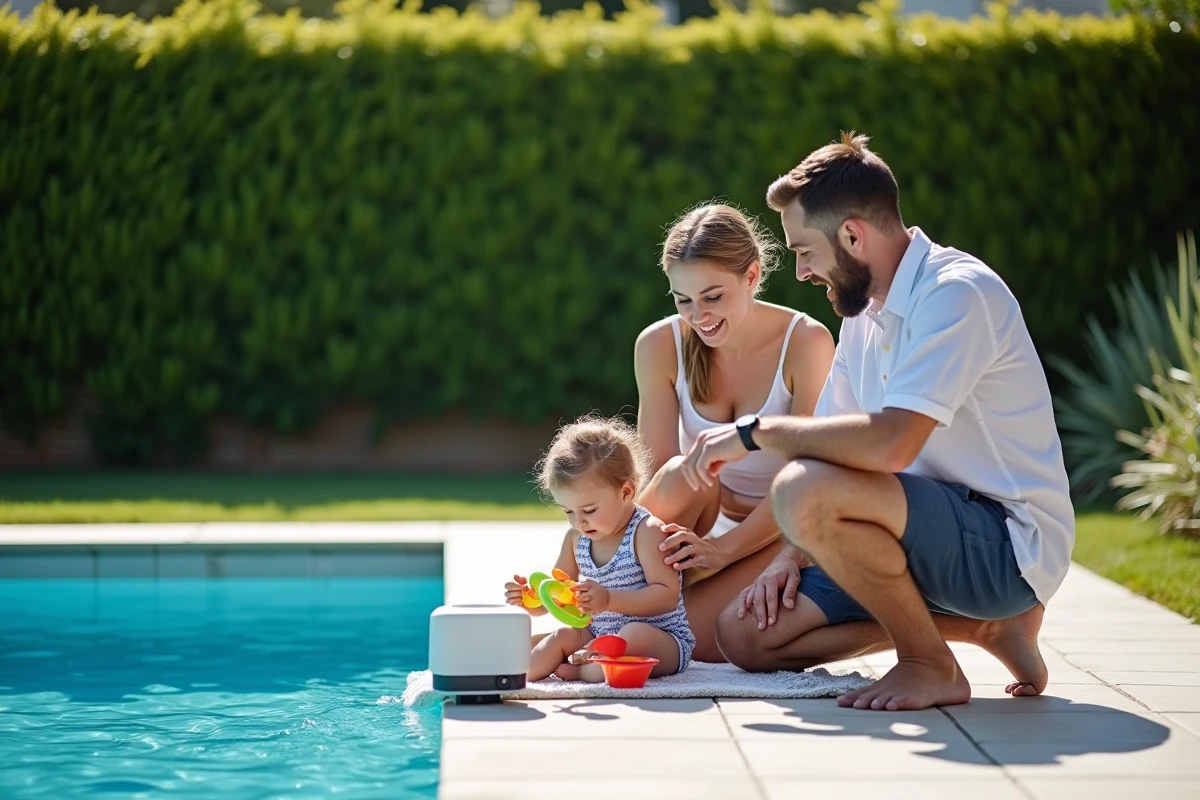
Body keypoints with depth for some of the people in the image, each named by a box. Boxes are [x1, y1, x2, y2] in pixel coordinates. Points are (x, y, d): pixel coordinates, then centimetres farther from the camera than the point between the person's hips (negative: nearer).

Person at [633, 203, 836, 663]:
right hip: (711, 522, 3)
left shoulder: (806, 341, -18)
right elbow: (657, 475, -13)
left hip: (783, 529, -3)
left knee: (700, 636, -28)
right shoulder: (659, 346, -11)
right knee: (685, 473, -32)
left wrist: (726, 547, -30)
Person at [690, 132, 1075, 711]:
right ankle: (983, 627, 4)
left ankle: (930, 664, -11)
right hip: (945, 535, 10)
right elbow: (831, 443, 15)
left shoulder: (957, 293, -18)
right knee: (745, 635, 0)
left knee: (804, 491, -31)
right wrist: (793, 554, 0)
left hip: (1009, 546, -10)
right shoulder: (864, 311, 13)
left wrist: (757, 432, -20)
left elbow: (891, 443, -31)